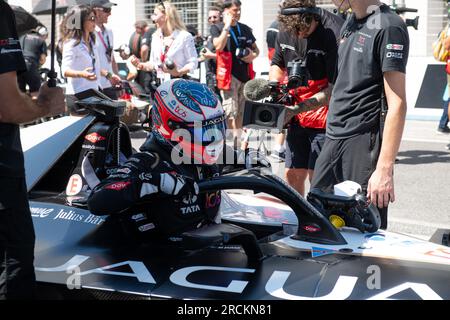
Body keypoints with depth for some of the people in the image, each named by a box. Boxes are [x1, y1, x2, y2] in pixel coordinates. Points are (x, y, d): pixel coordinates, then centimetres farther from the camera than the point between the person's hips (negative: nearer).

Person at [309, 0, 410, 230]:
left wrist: (385, 169, -22)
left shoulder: (387, 26, -13)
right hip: (333, 139, 9)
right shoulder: (350, 23, 14)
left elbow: (397, 103, -17)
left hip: (363, 143, -8)